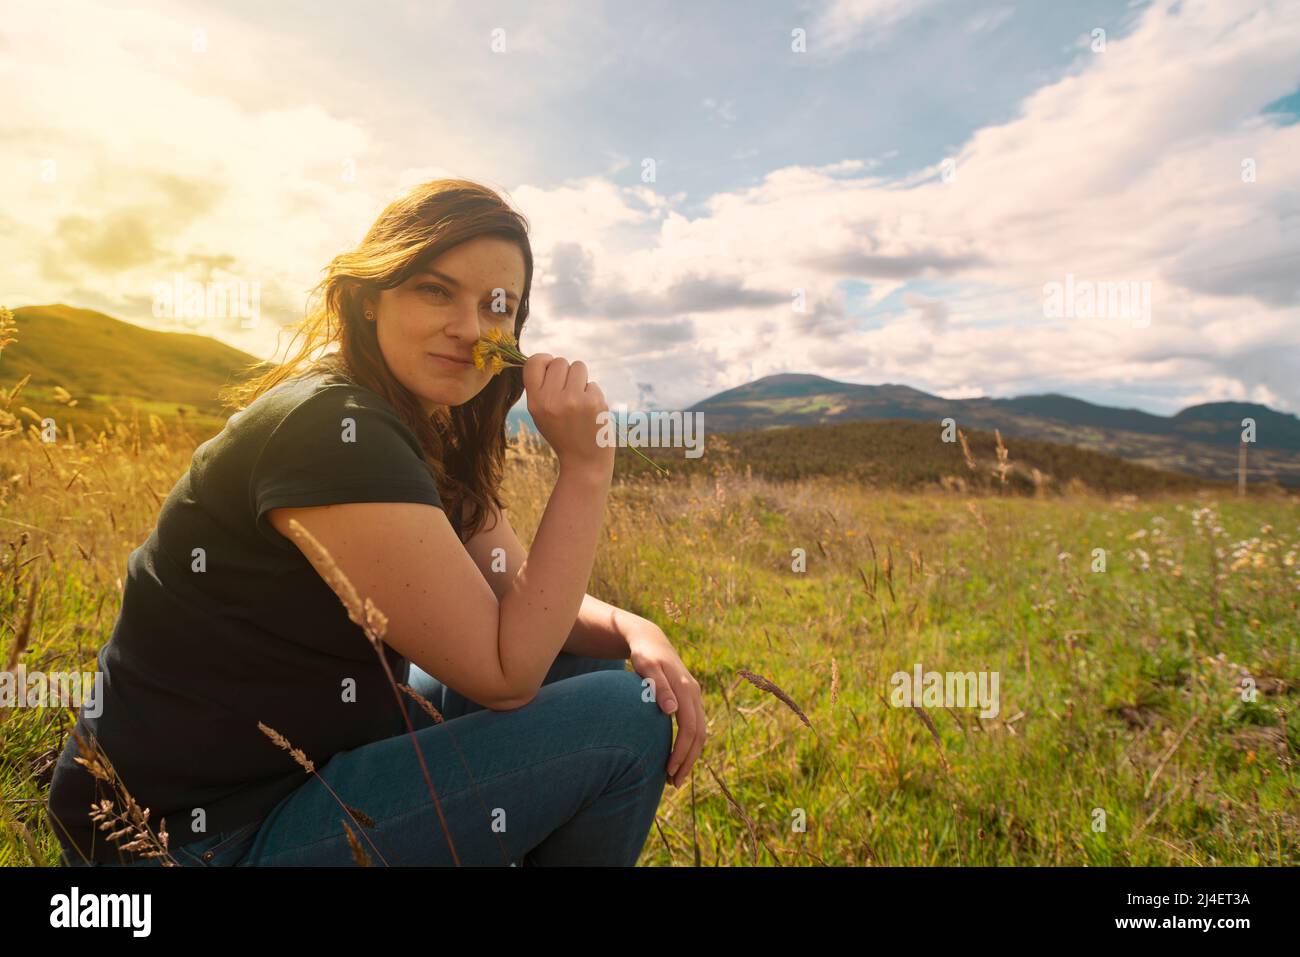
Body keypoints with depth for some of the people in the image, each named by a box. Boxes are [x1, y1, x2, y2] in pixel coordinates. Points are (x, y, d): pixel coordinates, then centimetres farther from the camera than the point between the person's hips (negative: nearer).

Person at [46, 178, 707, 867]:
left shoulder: (428, 436, 2)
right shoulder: (333, 433, -26)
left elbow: (521, 599, 3)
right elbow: (505, 670, -24)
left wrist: (631, 631, -15)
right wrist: (585, 466, -25)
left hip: (307, 754, 9)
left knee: (589, 670, 7)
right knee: (623, 721, -14)